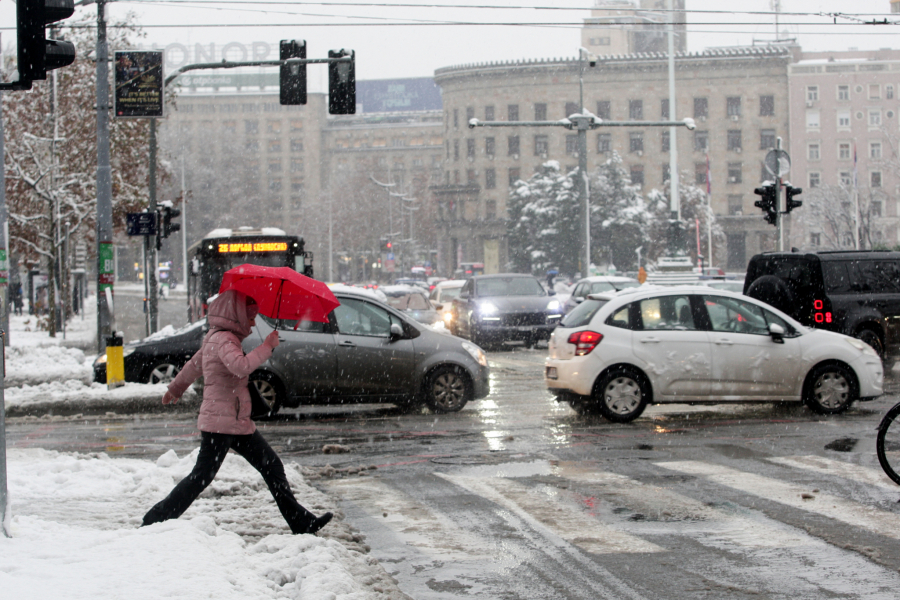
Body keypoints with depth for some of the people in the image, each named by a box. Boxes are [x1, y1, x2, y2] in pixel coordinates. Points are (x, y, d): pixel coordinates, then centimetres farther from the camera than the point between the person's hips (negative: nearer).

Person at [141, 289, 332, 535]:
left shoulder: (215, 338, 17)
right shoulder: (223, 339, -15)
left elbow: (194, 364, 31)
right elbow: (241, 366, -35)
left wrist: (176, 388, 44)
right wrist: (268, 346, -25)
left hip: (238, 423, 11)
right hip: (220, 422, -10)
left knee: (272, 467, 7)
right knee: (202, 477, -8)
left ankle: (301, 522, 9)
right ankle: (155, 520, 0)